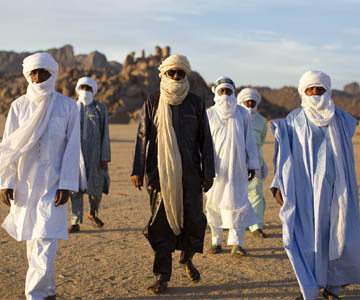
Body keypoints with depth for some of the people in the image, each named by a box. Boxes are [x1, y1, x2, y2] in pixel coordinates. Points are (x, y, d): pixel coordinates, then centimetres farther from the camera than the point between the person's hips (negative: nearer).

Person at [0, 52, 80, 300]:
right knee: (33, 240, 11)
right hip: (24, 182, 3)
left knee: (46, 241, -11)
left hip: (52, 183, -3)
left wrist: (66, 184, -10)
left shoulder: (67, 106, -1)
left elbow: (72, 147, -3)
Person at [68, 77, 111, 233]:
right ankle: (75, 222, 2)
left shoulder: (100, 109, 3)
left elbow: (105, 134, 0)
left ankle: (93, 213, 32)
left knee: (96, 187, 5)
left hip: (94, 153, -1)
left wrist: (105, 157, -6)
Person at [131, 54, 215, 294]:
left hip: (190, 172, 1)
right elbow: (143, 137, 4)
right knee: (162, 220, 0)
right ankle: (162, 275, 9)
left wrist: (208, 172, 4)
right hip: (160, 171, -1)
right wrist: (138, 170, -3)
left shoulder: (196, 103, 9)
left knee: (193, 217, -2)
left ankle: (187, 258, 28)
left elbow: (205, 139, 9)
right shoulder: (152, 103, 7)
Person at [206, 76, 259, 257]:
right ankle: (216, 241, 17)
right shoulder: (209, 114, 4)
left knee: (237, 202, -5)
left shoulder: (241, 113, 6)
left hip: (236, 166, 0)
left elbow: (249, 140, 9)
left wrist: (252, 164, 6)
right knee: (213, 203, 4)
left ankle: (236, 244, -1)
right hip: (215, 167, 0)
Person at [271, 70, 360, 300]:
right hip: (305, 188, -2)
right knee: (306, 237, -4)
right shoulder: (294, 120, 2)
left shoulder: (341, 118, 8)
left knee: (337, 236, 2)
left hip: (334, 188, 2)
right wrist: (279, 185, -7)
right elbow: (285, 156, 2)